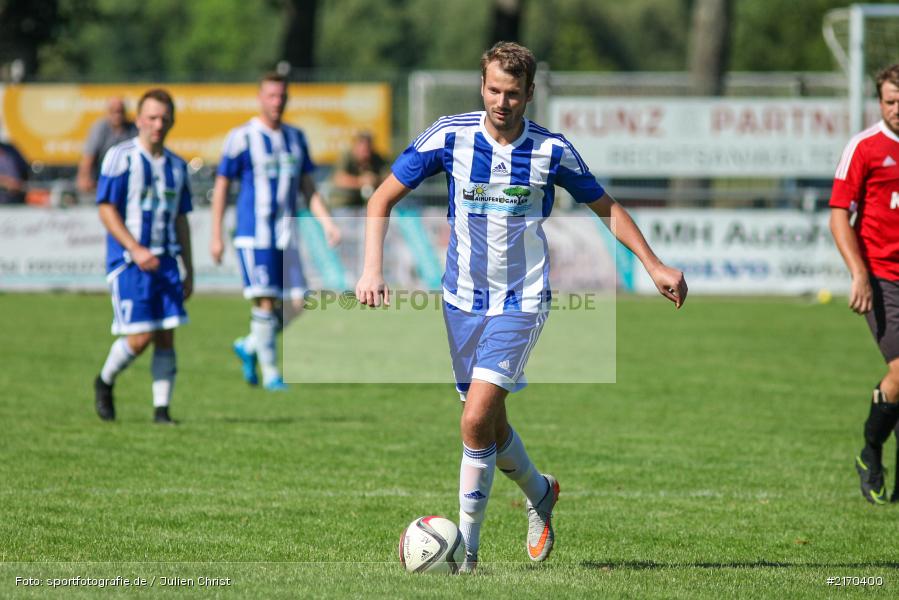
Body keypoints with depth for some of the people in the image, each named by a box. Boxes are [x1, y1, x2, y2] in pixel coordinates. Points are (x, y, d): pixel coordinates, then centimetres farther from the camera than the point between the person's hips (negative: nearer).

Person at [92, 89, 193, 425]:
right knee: (140, 337, -10)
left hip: (165, 262, 5)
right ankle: (104, 383, 16)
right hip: (128, 262, -5)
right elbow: (106, 210, -10)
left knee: (166, 338, -2)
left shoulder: (176, 166, 14)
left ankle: (161, 410, 2)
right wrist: (136, 249, -20)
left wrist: (189, 271, 16)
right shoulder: (121, 157, -5)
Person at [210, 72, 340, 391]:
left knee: (295, 306, 1)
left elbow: (307, 186, 17)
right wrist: (216, 237, -5)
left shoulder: (295, 137, 12)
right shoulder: (241, 137, -5)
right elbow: (221, 187, -2)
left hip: (286, 236, 6)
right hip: (254, 235, -6)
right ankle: (270, 373, 0)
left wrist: (327, 222, 3)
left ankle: (249, 347, 22)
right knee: (266, 302, -10)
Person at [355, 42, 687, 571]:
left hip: (521, 302, -3)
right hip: (463, 299, 3)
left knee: (476, 421, -17)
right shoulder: (451, 136, -8)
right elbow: (384, 198, -3)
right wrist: (373, 268, -15)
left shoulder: (551, 150, -9)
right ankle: (541, 494, 44)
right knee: (489, 423, 13)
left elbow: (605, 206, 7)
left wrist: (655, 265, 5)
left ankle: (466, 547, -8)